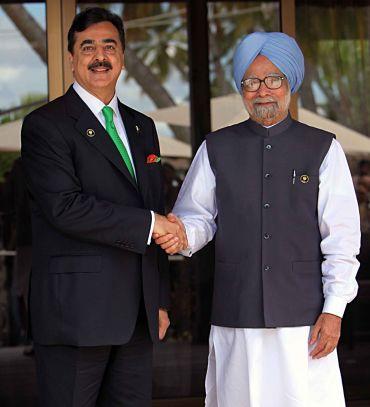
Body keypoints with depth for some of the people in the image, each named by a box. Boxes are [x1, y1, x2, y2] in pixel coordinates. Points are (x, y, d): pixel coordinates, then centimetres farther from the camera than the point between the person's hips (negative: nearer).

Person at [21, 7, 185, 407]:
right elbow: (65, 207, -17)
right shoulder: (45, 125, -5)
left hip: (138, 314, 6)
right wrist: (147, 224, -15)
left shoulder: (142, 127, 18)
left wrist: (160, 300, 17)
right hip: (75, 311, -6)